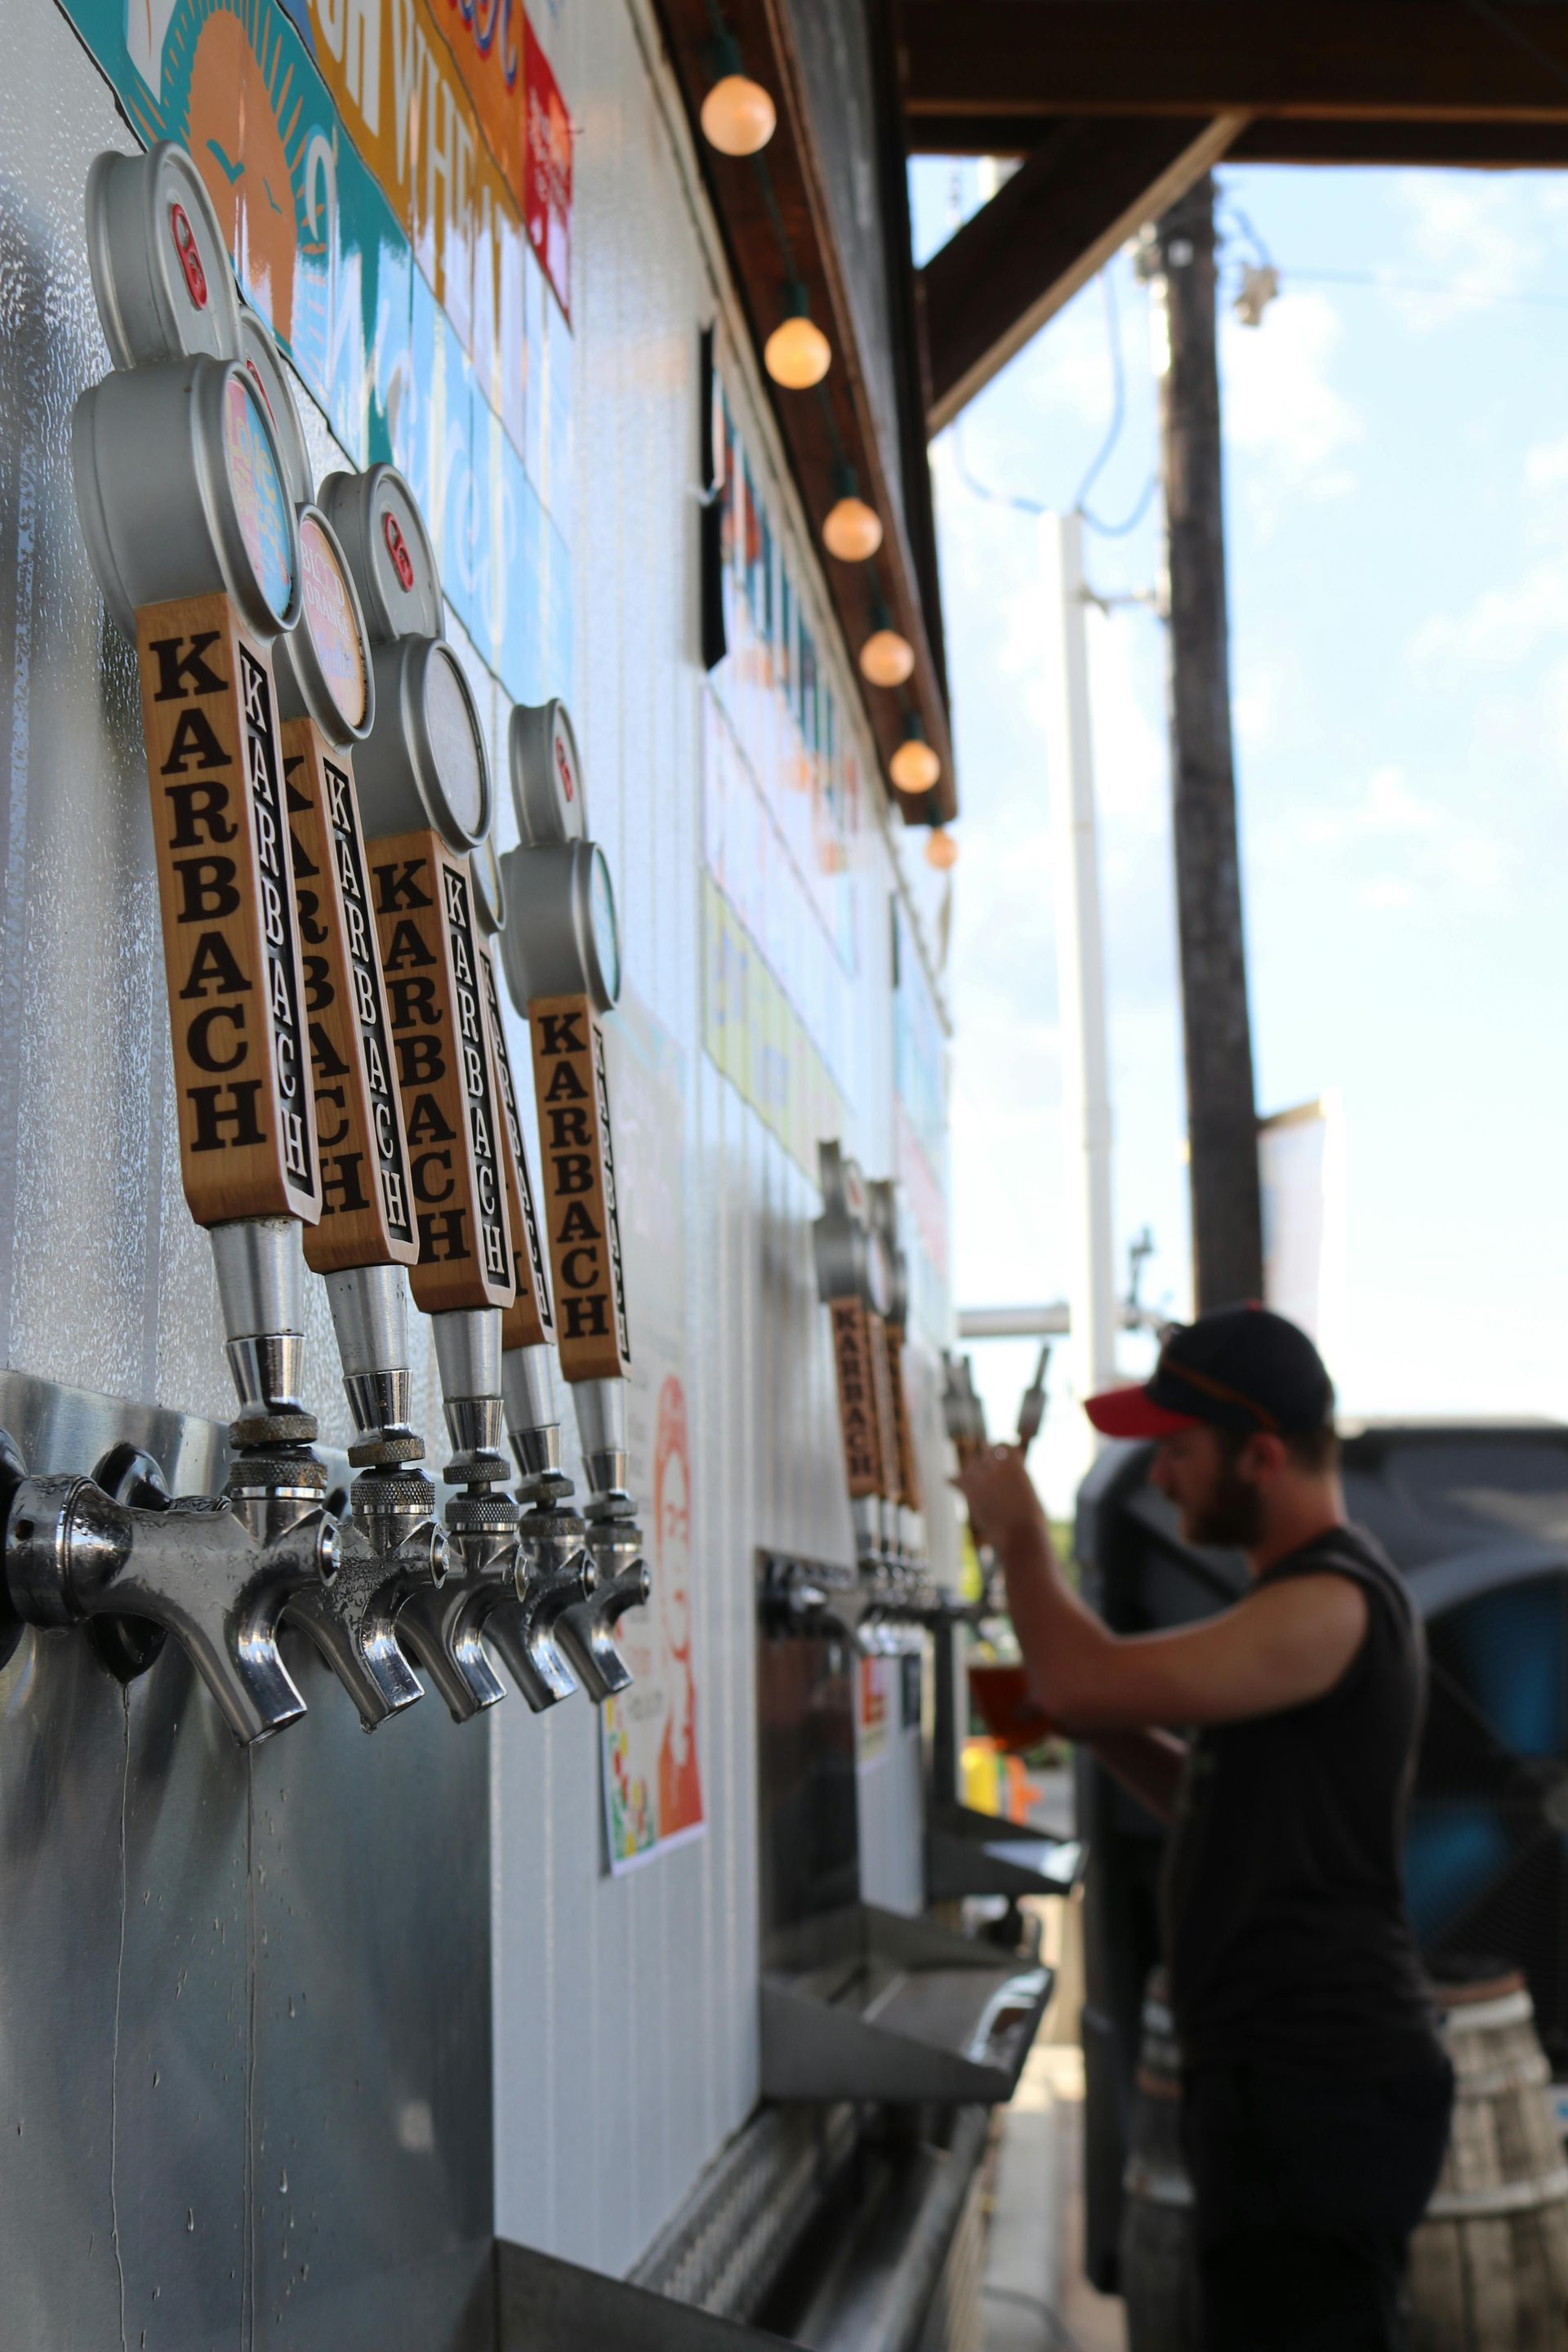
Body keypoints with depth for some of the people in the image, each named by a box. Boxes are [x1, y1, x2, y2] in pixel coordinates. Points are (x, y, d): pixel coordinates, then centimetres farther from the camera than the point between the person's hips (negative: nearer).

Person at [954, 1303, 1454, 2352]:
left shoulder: (1334, 1602, -18)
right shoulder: (1306, 1593, 17)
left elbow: (1085, 1681, -26)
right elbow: (1231, 1807, 23)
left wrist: (1020, 1531, -9)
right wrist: (1108, 1734, 8)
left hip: (1323, 2081, -11)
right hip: (1287, 2068, 11)